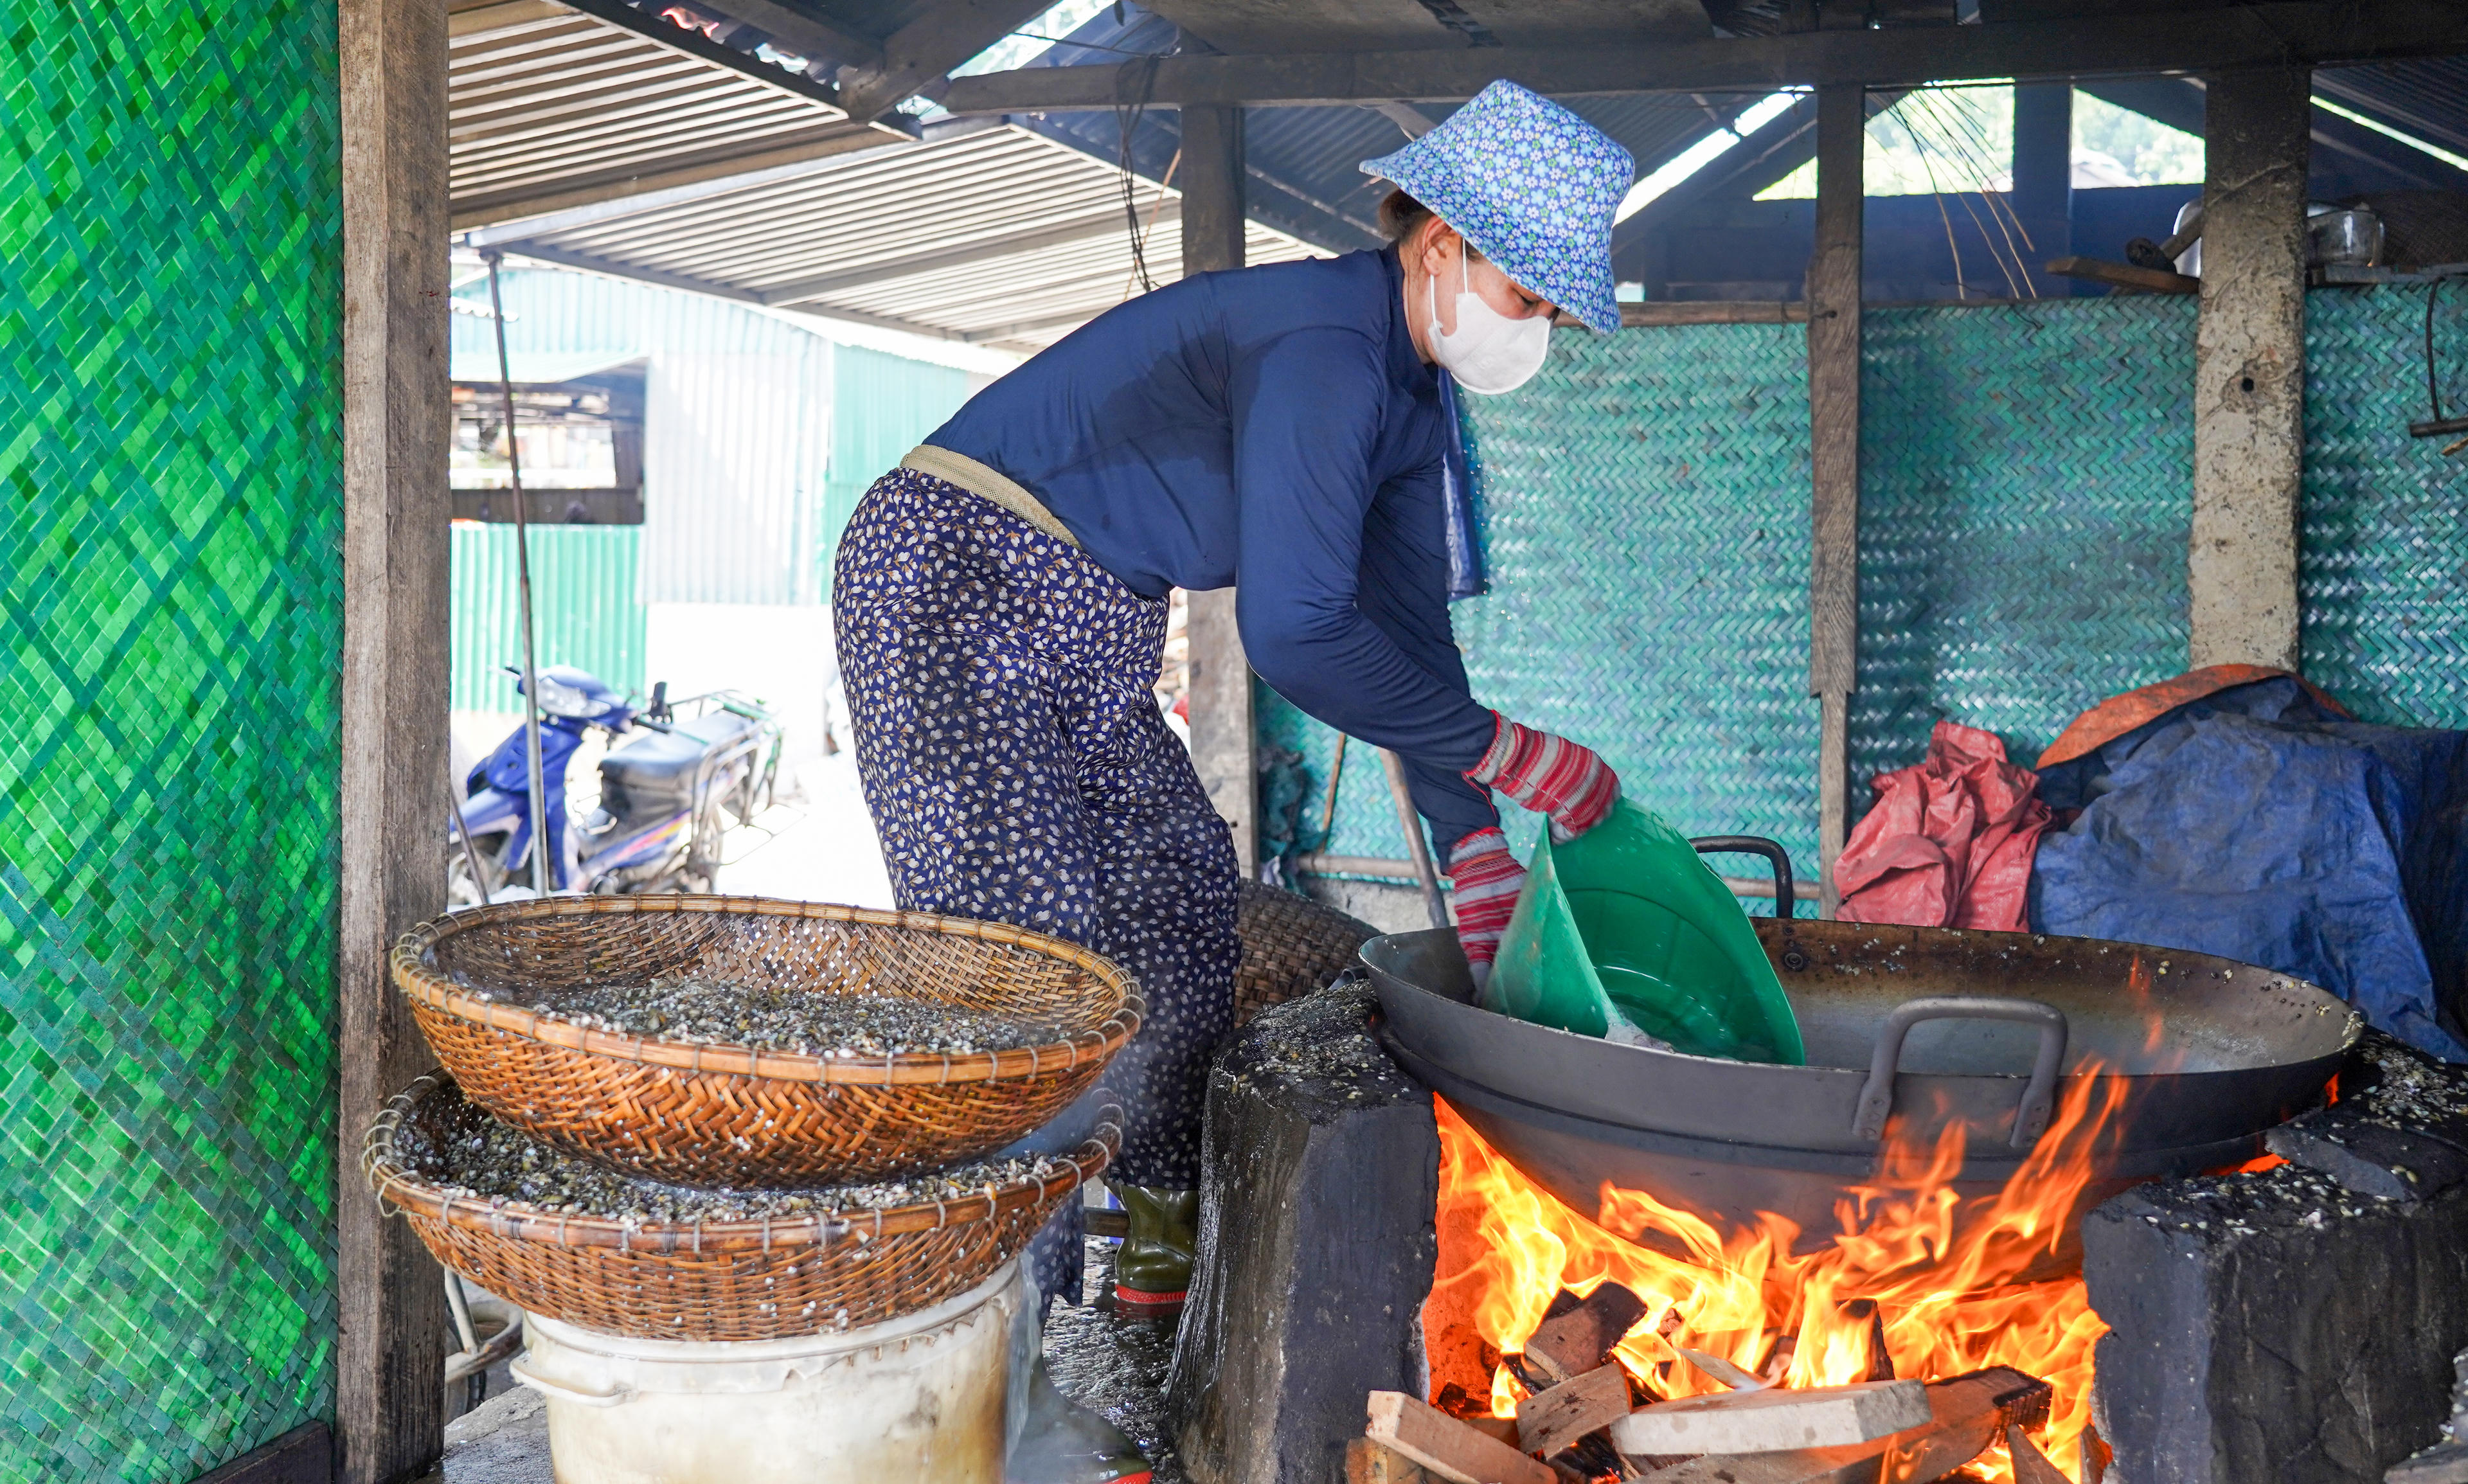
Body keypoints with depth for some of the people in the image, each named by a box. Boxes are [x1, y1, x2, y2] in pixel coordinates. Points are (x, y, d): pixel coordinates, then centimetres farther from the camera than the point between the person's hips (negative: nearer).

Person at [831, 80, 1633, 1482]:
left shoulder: (1411, 396, 7)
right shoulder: (1322, 350, -24)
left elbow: (1407, 623, 11)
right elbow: (1295, 634, -30)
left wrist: (1479, 848, 8)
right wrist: (1498, 749, -20)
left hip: (1088, 637, 10)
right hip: (954, 590, -10)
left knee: (1186, 907, 15)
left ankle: (1163, 1249, 31)